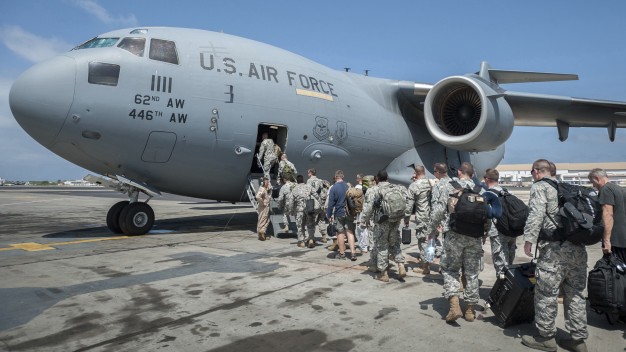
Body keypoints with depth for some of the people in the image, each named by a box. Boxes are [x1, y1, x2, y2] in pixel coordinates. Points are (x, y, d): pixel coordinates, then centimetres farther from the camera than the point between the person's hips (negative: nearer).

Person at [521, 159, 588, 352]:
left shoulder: (539, 186, -1)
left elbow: (536, 214, -15)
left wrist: (529, 239, -14)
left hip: (555, 248, -8)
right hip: (578, 247, 8)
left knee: (546, 294, 1)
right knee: (575, 293, 13)